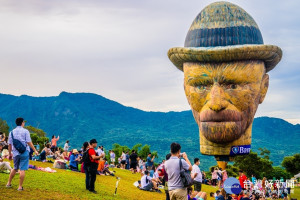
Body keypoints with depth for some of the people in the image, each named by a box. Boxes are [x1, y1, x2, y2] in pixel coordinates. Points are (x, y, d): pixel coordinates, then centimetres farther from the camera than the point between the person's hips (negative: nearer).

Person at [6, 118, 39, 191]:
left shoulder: (12, 132, 8)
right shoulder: (25, 131, -4)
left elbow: (9, 144, 8)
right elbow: (29, 142, -9)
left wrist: (10, 154, 16)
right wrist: (35, 150, -5)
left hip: (15, 153, 4)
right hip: (24, 153, -4)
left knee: (15, 168, 21)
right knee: (22, 169, -2)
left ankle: (9, 183, 24)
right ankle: (20, 186, -2)